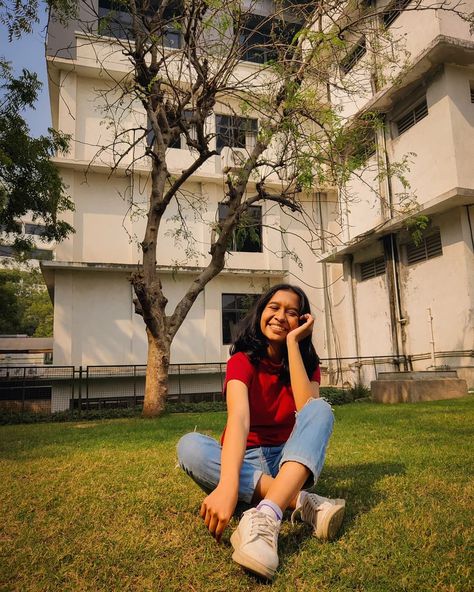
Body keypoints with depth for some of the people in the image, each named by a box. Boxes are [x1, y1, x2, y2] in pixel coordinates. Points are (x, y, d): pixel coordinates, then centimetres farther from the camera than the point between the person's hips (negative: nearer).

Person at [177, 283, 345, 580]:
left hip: (290, 460, 2)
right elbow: (239, 418, -32)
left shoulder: (307, 362, -2)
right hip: (246, 461, -1)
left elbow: (308, 409, -24)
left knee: (320, 409, -27)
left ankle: (266, 517, -46)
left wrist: (293, 343, -23)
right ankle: (303, 502, -37)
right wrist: (228, 484, -48)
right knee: (190, 446, -31)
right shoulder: (242, 361, -12)